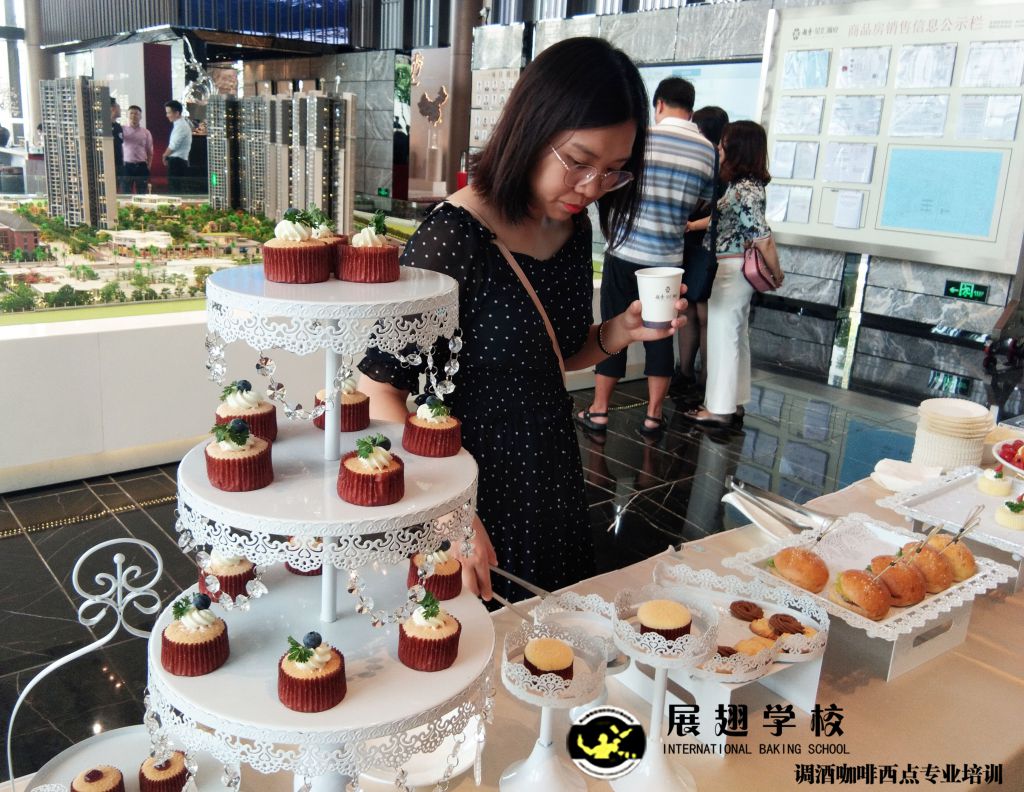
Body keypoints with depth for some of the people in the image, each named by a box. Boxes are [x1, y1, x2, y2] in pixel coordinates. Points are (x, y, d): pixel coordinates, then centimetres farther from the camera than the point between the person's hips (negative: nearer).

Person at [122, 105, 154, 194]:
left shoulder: (146, 132, 6)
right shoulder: (122, 130, 3)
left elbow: (150, 151, 8)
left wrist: (148, 167, 3)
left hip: (141, 166, 1)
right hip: (126, 166, -1)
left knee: (143, 193, 7)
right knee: (125, 193, 5)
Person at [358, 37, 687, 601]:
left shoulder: (573, 228, -1)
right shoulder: (454, 238, -23)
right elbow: (380, 391, -21)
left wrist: (615, 335, -7)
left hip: (554, 487, 7)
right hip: (476, 494, -7)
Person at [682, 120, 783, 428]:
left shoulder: (745, 189, -19)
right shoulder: (743, 184, 10)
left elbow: (761, 232, -21)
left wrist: (774, 271, -14)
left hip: (732, 270, -10)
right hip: (735, 270, 10)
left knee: (722, 336, -3)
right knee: (736, 336, 14)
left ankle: (719, 408, 5)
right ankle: (733, 402, 23)